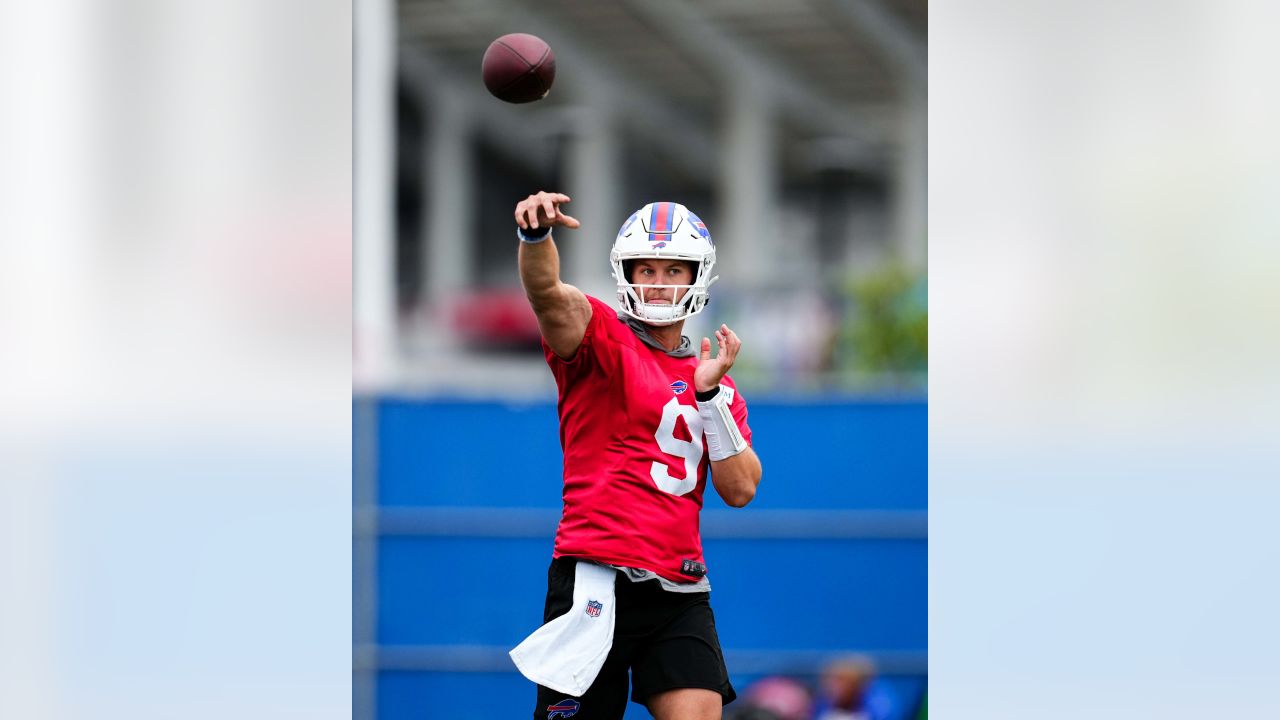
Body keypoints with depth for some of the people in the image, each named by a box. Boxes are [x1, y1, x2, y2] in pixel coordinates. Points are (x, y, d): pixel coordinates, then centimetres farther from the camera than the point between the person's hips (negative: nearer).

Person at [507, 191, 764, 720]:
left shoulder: (714, 380, 17)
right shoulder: (603, 339, 3)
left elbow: (740, 490, 6)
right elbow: (548, 294, -19)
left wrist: (709, 393, -4)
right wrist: (536, 235, -41)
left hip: (679, 592, 4)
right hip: (597, 574, -4)